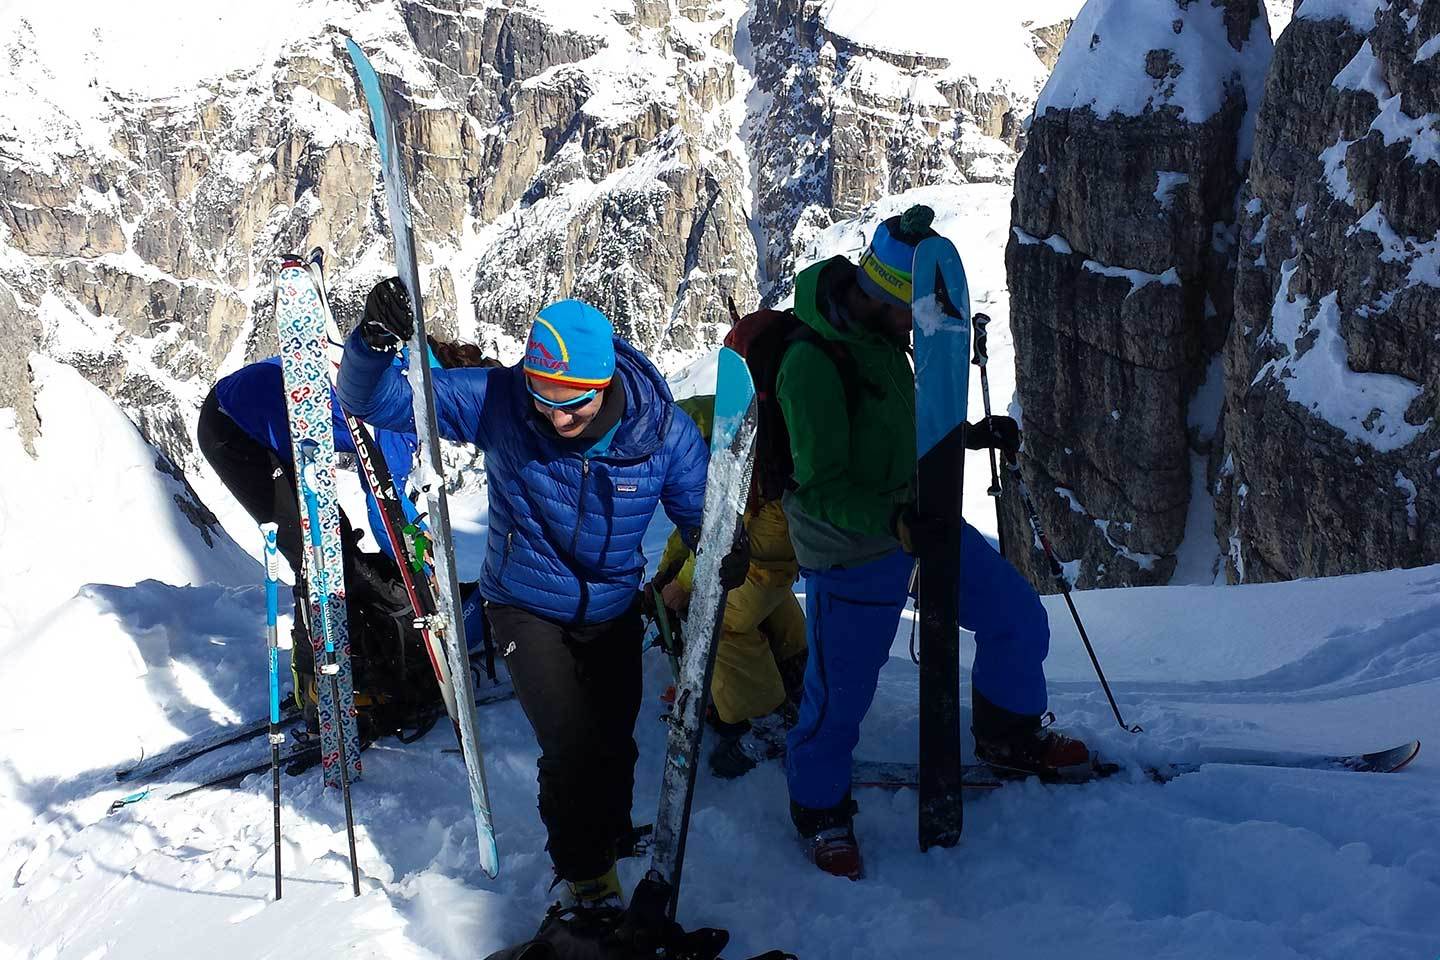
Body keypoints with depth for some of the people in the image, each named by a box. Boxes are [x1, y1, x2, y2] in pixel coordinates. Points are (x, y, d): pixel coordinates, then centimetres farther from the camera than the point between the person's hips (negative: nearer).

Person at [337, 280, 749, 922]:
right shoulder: (498, 400, -24)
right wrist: (374, 342, -42)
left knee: (614, 747, 14)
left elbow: (702, 513, -8)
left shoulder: (660, 429, -22)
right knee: (570, 744, -13)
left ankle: (605, 843, 44)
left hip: (614, 612, 2)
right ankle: (587, 877, 13)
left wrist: (725, 554, -33)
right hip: (526, 607, -2)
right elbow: (375, 400, -20)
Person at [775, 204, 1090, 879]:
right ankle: (819, 808, 33)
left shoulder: (883, 331, -1)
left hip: (918, 518, 8)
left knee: (1018, 617, 14)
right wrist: (895, 524, -36)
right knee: (841, 690, 5)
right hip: (853, 550, -8)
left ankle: (1009, 738, 39)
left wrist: (974, 435, 2)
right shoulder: (810, 364, -27)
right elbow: (821, 488, -25)